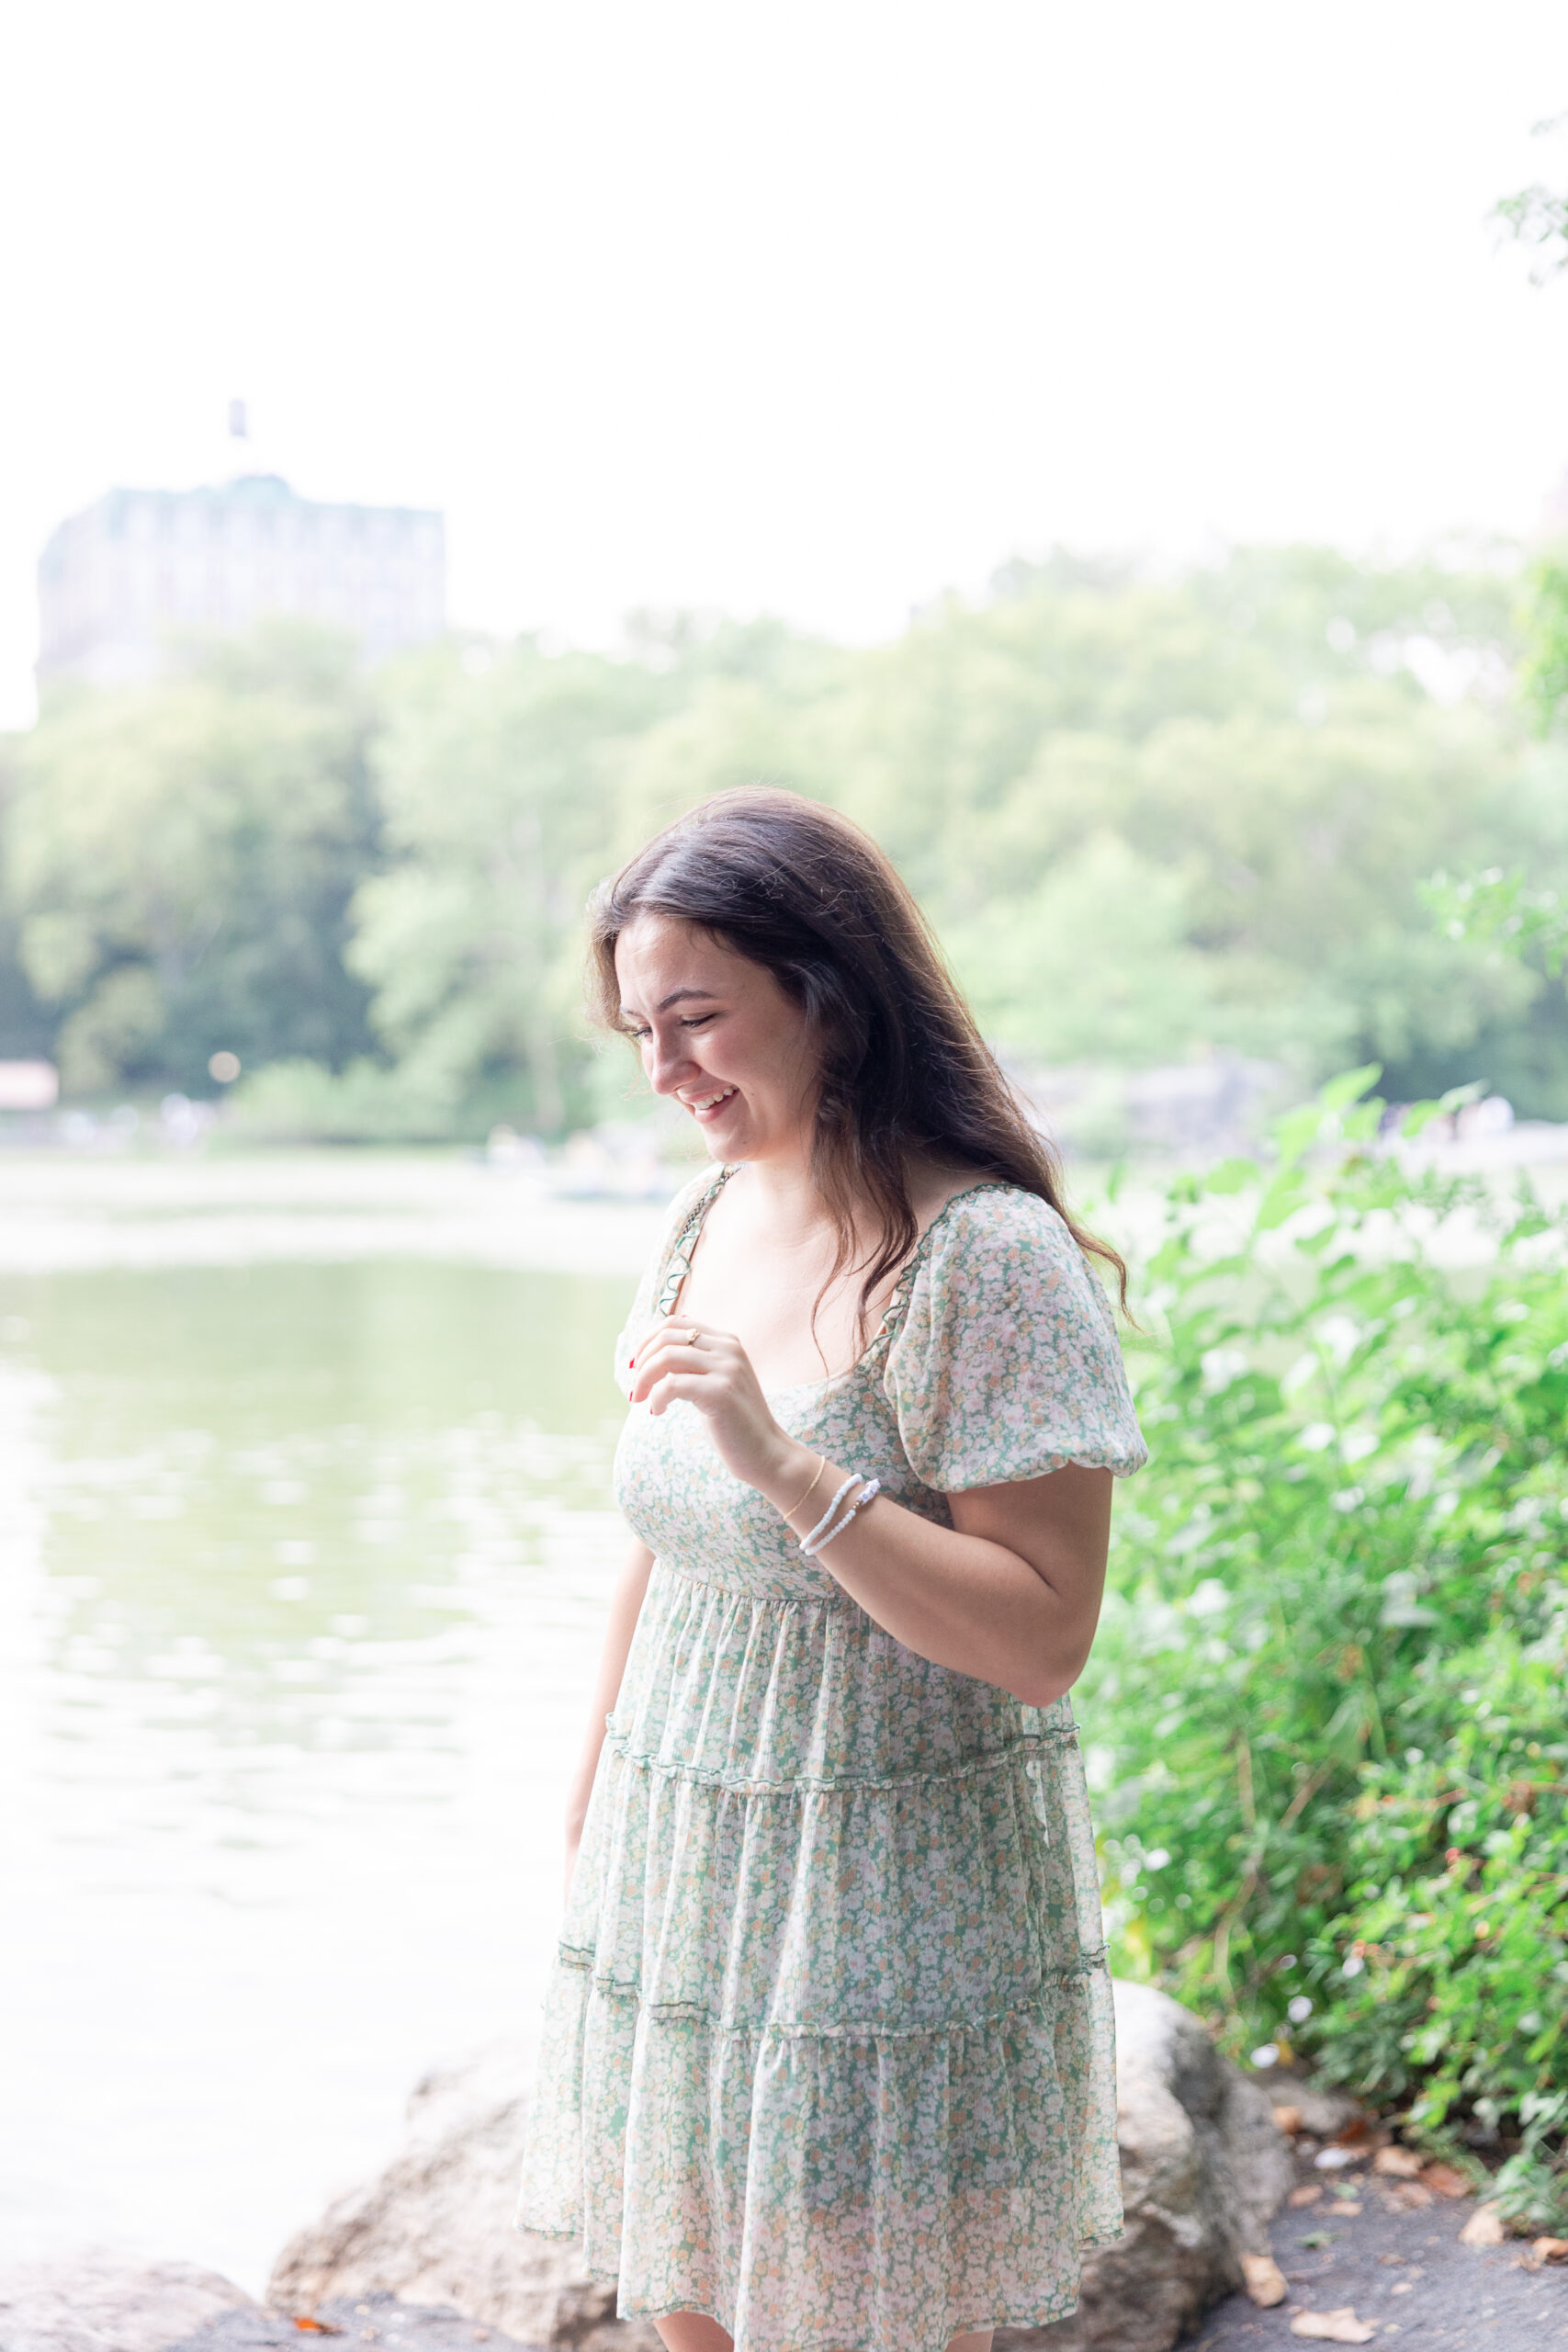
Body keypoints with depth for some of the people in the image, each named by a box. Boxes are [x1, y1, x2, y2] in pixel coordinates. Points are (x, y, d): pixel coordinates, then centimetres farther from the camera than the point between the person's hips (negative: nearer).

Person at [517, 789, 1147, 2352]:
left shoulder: (986, 1256, -17)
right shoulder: (706, 1219, 5)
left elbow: (1045, 1639, -21)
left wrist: (785, 1462, -28)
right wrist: (587, 1816, 19)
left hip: (892, 1913, -6)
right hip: (679, 1874, 7)